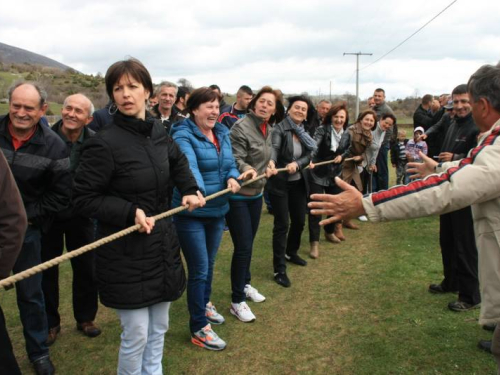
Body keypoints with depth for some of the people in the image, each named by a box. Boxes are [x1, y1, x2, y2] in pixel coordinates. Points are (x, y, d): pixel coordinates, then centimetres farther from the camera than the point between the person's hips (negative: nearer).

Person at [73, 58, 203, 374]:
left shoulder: (158, 131, 1)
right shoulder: (104, 144, -18)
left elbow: (178, 161, 22)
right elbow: (84, 199, -13)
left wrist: (189, 190, 6)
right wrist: (130, 213, -24)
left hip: (163, 246, 6)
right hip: (126, 253, -6)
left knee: (159, 329, 20)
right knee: (136, 336, 4)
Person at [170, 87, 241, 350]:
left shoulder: (222, 133, 7)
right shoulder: (183, 135, -16)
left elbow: (230, 165, 6)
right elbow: (188, 165, -34)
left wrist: (232, 177, -17)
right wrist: (195, 190, -53)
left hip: (217, 210, 7)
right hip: (191, 212, -7)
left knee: (209, 264, 23)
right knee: (199, 269, -1)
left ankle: (204, 303, 47)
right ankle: (199, 328, 15)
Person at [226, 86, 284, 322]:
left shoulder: (268, 130, 7)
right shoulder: (241, 127, -17)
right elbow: (235, 158, -23)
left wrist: (267, 166, 8)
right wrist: (247, 169, -40)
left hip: (256, 193, 8)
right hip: (237, 196, -8)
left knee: (248, 244, 19)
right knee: (243, 247, -5)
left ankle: (245, 284, 40)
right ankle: (237, 301, 9)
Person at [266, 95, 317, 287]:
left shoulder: (305, 132, 7)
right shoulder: (280, 128, -13)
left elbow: (308, 156, -3)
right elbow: (274, 148, -32)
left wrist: (297, 164, -25)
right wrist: (271, 161, -54)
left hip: (298, 183, 7)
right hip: (279, 183, -7)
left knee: (300, 220, 17)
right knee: (282, 224, -5)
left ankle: (291, 253, 43)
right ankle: (279, 270, 4)